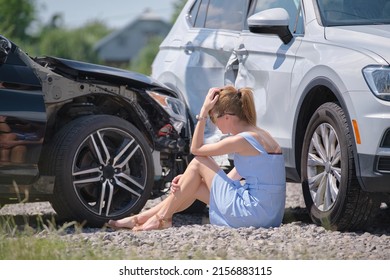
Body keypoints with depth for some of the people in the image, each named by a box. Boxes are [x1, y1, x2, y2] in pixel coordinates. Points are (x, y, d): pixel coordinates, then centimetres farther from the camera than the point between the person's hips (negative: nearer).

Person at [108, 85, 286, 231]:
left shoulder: (242, 140, -15)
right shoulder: (258, 134, 14)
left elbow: (196, 148, -4)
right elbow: (232, 178, 16)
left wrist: (203, 112, -2)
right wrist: (189, 179, 9)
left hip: (253, 212, -9)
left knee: (199, 162, -1)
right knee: (196, 187, 16)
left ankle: (162, 218, 9)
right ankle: (140, 219, 22)